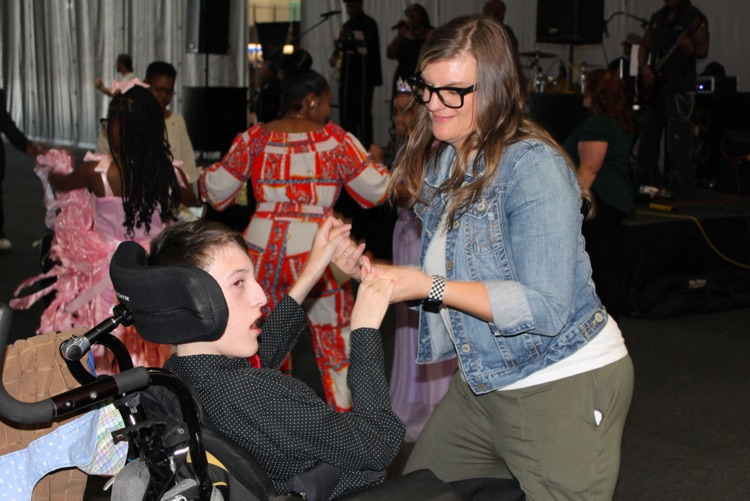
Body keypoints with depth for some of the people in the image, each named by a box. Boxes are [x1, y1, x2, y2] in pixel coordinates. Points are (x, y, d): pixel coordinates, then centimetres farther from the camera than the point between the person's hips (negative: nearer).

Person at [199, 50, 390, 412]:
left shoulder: (253, 139, 3)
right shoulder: (334, 139, -4)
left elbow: (217, 192, 8)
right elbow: (375, 191, -1)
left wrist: (207, 175, 30)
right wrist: (375, 162, 19)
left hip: (262, 254, 3)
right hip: (317, 254, -2)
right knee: (334, 341, 11)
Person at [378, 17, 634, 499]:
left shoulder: (534, 168, -20)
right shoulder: (442, 161, 7)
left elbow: (546, 309, -26)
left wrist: (430, 287, -26)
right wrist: (380, 274, -6)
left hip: (564, 387, -8)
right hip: (483, 382, 8)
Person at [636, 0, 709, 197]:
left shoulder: (695, 18, -6)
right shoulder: (657, 17, 14)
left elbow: (703, 50, -10)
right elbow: (644, 46, 19)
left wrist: (690, 48, -32)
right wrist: (643, 68, 3)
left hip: (679, 90, -7)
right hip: (653, 88, 7)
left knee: (679, 141, -10)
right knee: (648, 135, 14)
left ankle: (682, 189, -7)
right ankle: (649, 182, 26)